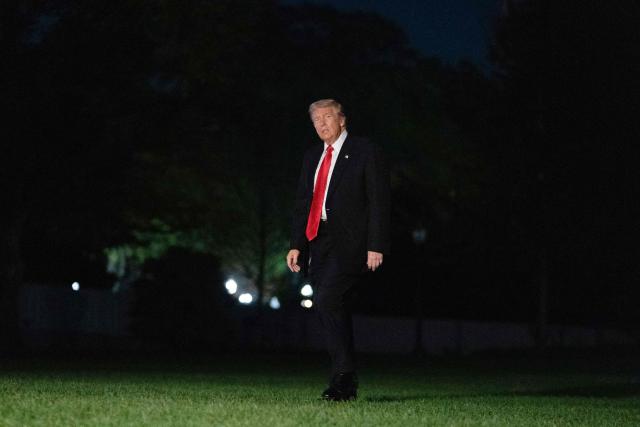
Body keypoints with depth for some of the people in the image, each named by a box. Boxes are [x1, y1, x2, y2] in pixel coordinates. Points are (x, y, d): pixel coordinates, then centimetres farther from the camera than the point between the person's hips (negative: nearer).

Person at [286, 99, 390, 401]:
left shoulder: (366, 153, -2)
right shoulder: (312, 157, 17)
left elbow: (379, 202, -7)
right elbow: (302, 204, 19)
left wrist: (376, 246, -14)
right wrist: (296, 245, 11)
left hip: (350, 243, -7)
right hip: (319, 244, 7)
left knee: (327, 300, -21)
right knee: (333, 310, 6)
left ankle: (343, 374, -15)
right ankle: (346, 385, 11)